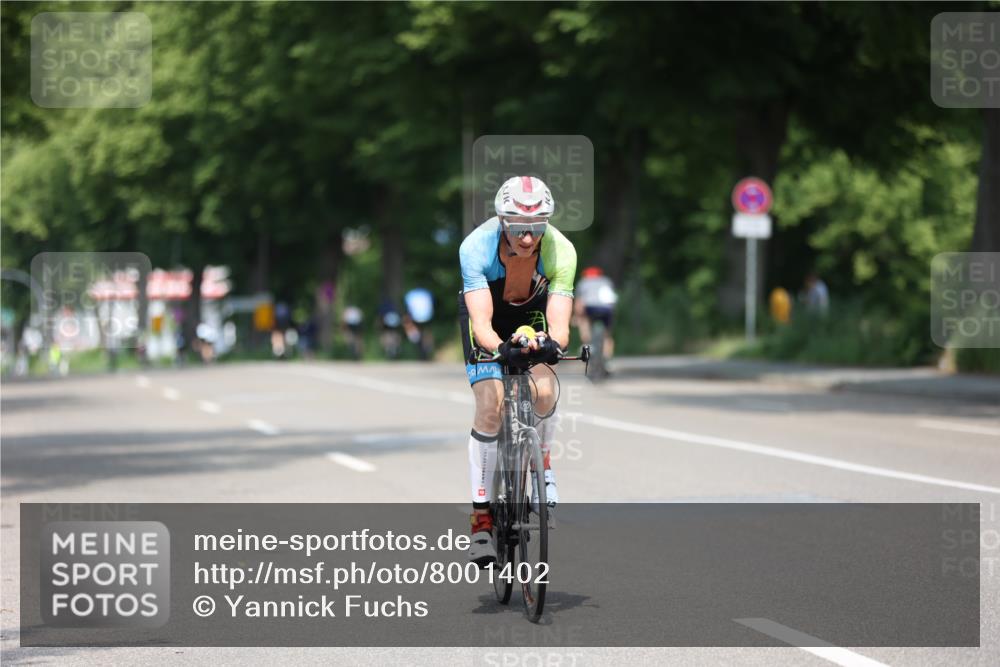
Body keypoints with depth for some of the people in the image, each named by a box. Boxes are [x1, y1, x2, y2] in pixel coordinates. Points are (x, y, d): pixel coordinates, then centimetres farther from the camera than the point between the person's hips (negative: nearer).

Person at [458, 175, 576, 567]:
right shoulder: (476, 247, -36)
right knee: (489, 405, -19)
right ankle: (481, 518, -10)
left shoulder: (560, 251, -32)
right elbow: (481, 322, -42)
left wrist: (552, 343, -61)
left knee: (544, 391, -24)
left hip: (533, 312, 1)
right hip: (486, 309, -1)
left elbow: (559, 324, -38)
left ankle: (542, 461, 8)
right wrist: (500, 348, -63)